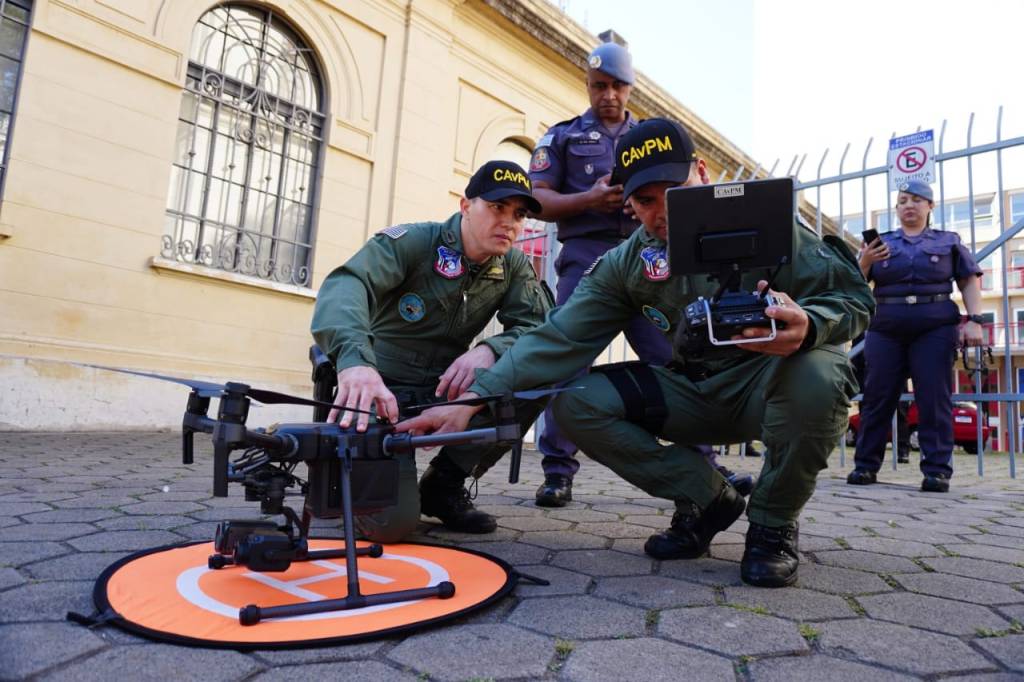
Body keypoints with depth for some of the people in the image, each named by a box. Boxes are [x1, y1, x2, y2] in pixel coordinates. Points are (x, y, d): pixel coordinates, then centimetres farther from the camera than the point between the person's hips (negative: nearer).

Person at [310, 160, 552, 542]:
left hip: (447, 392, 5)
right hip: (383, 391, -5)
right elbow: (346, 283, -32)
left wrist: (490, 350, -31)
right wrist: (355, 360, -53)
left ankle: (444, 484, -2)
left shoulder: (514, 266, 1)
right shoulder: (411, 242, -14)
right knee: (392, 522, -23)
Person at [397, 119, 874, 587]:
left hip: (772, 387, -2)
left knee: (816, 374, -38)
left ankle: (773, 524, -9)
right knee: (576, 403, -15)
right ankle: (706, 498, 2)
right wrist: (475, 397, -23)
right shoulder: (625, 265, -4)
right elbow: (562, 337, -12)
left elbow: (853, 296, -12)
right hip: (692, 394, 3)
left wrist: (806, 326, -39)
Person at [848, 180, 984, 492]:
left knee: (934, 399, -4)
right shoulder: (880, 242, 14)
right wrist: (865, 261, -12)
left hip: (935, 329, -1)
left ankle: (937, 469, 0)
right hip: (885, 329, 1)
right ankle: (866, 465, 4)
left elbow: (970, 281, 10)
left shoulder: (949, 241, 14)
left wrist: (974, 320, -4)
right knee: (877, 397, 0)